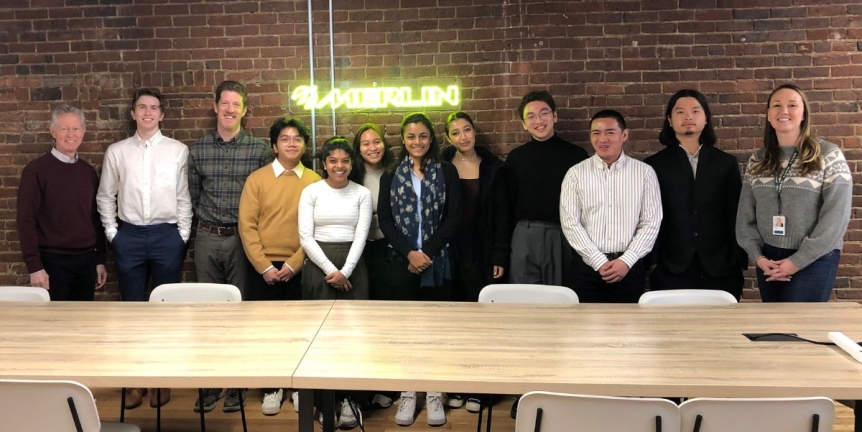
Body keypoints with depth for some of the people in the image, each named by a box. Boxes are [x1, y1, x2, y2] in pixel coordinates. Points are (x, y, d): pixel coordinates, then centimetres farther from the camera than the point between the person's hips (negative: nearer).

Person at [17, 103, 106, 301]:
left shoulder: (88, 171, 8)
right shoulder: (36, 170, -8)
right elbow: (26, 221, -10)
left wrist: (100, 260, 11)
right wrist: (35, 267, -14)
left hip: (86, 260, 5)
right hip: (53, 262, -5)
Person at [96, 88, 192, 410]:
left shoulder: (178, 150, 2)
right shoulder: (116, 152, 6)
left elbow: (184, 197, 3)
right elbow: (105, 196, 10)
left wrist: (183, 235, -1)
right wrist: (112, 233, 3)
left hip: (167, 235, -1)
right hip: (129, 236, 1)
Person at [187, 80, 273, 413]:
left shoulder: (259, 149, -2)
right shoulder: (198, 148, 5)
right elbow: (193, 195, 12)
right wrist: (206, 223, 11)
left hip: (243, 238, -2)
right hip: (207, 238, 2)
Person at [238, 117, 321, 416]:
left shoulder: (314, 181, 1)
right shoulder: (257, 179, 0)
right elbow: (247, 226, -4)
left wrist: (294, 264, -10)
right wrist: (264, 266, -10)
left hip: (300, 268, 0)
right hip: (264, 269, 0)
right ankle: (271, 388, 22)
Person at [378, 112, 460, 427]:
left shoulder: (447, 172, 6)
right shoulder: (391, 175, 9)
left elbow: (453, 217, -2)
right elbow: (384, 219, 1)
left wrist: (426, 252, -12)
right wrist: (409, 252, -12)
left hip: (438, 261, -1)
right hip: (402, 262, 1)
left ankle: (433, 393, 14)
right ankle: (407, 393, 13)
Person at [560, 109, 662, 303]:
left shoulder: (644, 172, 4)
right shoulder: (576, 173, 2)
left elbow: (651, 223, 1)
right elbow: (570, 223, -3)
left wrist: (626, 261, -9)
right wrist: (599, 261, -10)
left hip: (629, 267, 0)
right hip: (587, 267, 0)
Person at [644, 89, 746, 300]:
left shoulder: (726, 163, 10)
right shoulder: (654, 165, 5)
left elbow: (735, 217, 8)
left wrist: (740, 263, 2)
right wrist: (650, 264, -6)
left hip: (720, 269, 2)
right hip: (671, 270, -1)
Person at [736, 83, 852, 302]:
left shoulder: (829, 155, -5)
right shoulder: (757, 160, 7)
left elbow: (836, 215, -11)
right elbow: (745, 214, 6)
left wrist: (798, 261, -13)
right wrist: (757, 256, -6)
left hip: (814, 261, -4)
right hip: (768, 260, 4)